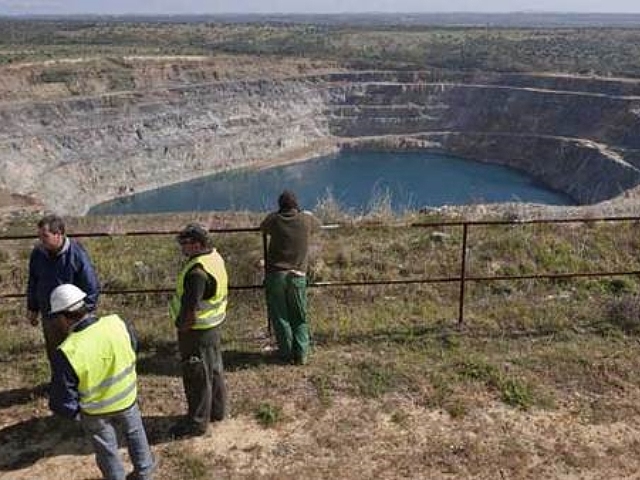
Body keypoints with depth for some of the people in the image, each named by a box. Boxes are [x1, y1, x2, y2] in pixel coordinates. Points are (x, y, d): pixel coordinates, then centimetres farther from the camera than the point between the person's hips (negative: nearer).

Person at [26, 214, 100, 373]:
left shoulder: (77, 254, -21)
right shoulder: (38, 253, -6)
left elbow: (92, 287, -15)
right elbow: (32, 282, 10)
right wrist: (32, 309, 12)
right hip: (48, 316, 5)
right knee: (53, 354, 22)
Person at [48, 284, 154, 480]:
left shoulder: (67, 353, -34)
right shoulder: (117, 323, -24)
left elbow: (62, 401, -23)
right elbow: (133, 346, 0)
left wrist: (74, 412, -2)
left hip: (96, 412, -3)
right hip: (127, 397, 3)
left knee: (107, 450, 23)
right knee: (135, 434, 31)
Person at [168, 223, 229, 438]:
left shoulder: (198, 271, -29)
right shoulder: (214, 257, 3)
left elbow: (190, 306, -26)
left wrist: (181, 326, -12)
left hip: (197, 330, -10)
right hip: (212, 325, 10)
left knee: (197, 376, 4)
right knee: (214, 370, 22)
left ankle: (197, 422, 17)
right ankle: (217, 410, 39)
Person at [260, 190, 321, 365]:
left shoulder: (274, 219, -3)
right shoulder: (306, 219, -2)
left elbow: (263, 228, 19)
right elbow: (317, 226, 21)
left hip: (275, 274, 0)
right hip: (297, 275, 1)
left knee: (279, 316, 9)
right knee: (300, 318, 12)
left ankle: (287, 354, 14)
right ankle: (301, 354, 10)